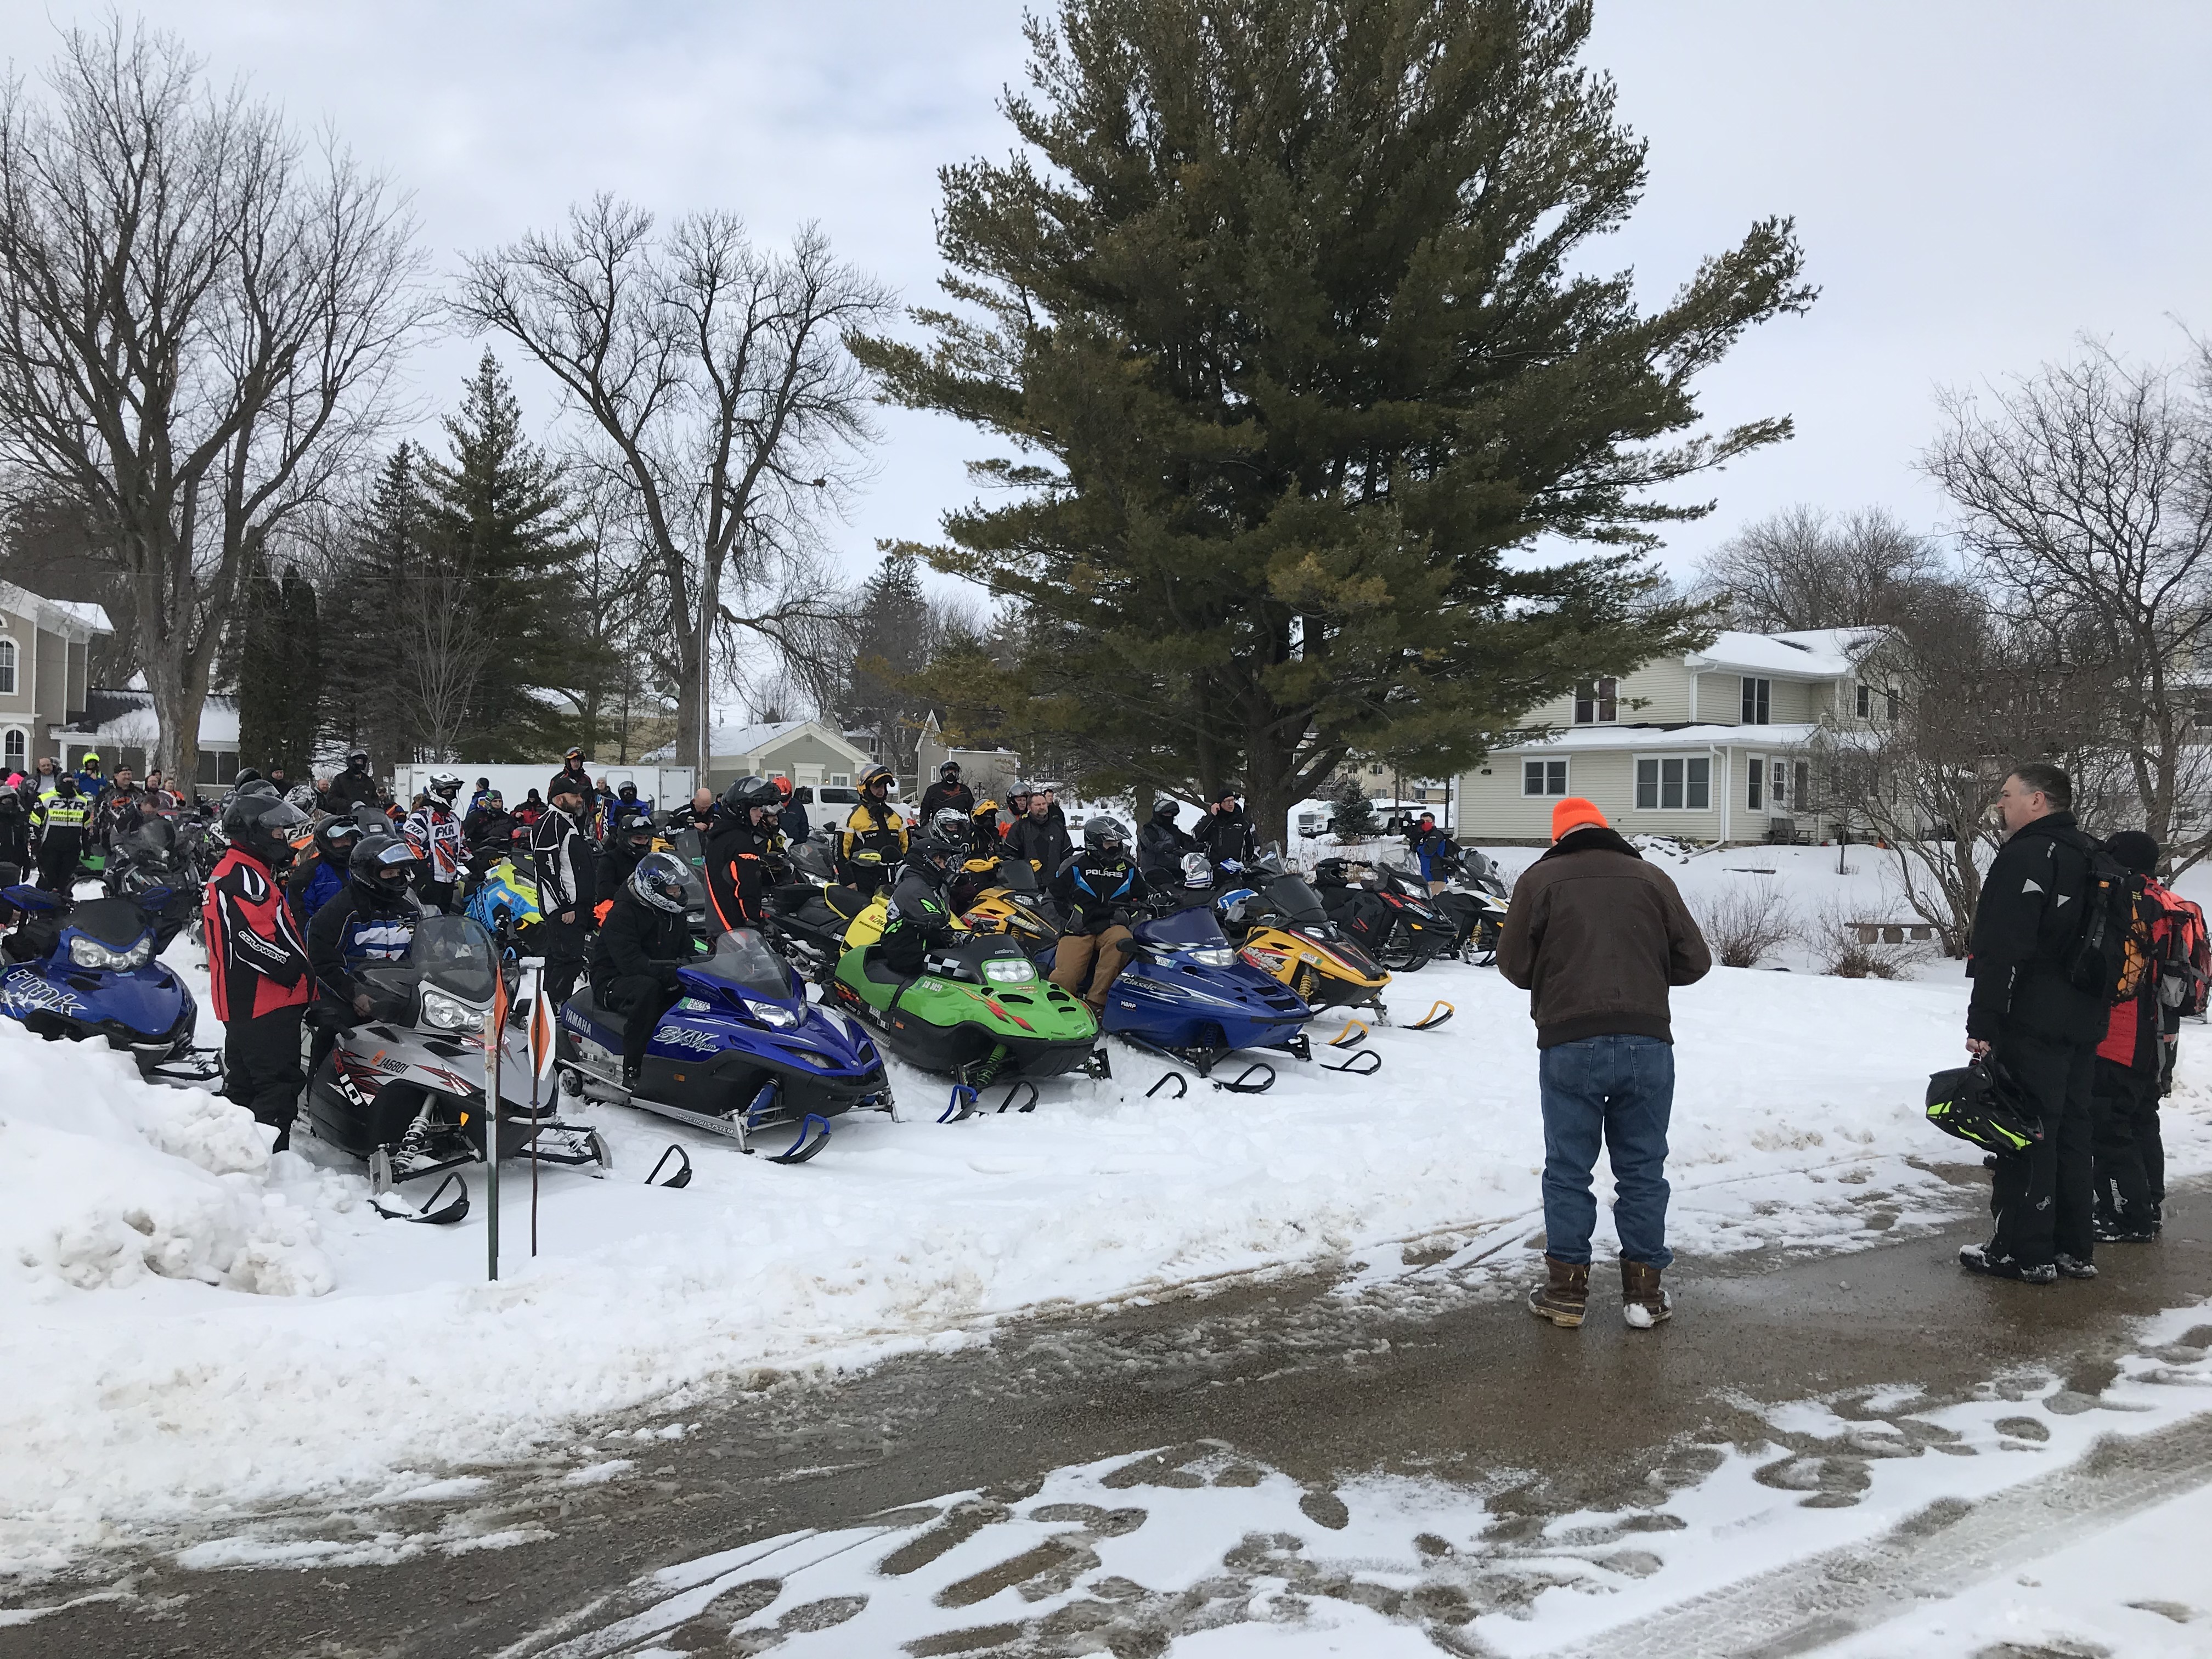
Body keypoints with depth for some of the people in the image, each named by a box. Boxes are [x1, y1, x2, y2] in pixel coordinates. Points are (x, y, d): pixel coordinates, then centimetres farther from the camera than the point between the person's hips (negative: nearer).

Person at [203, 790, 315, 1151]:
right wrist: (302, 974, -18)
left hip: (242, 1004, 11)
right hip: (266, 1005, -11)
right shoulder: (243, 877, -15)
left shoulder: (230, 873, 21)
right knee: (278, 1087, -12)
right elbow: (256, 939, -24)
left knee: (243, 1086, 17)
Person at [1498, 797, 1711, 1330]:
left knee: (1568, 1170, 8)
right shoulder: (1652, 878, 8)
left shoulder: (1540, 879, 3)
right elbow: (1694, 961, 9)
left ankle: (1566, 1289, 13)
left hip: (1570, 1046, -2)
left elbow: (1514, 964, 3)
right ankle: (1644, 1291, 17)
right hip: (1647, 1042, 2)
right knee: (1643, 1170, 11)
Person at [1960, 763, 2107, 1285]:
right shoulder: (2092, 857, 17)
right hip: (2085, 1024, 9)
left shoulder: (2026, 856, -14)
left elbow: (2002, 949, -21)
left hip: (2032, 1026, -9)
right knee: (2073, 1134, 14)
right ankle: (2075, 1250, 20)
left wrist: (1982, 1024, -20)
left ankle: (2024, 1253, -1)